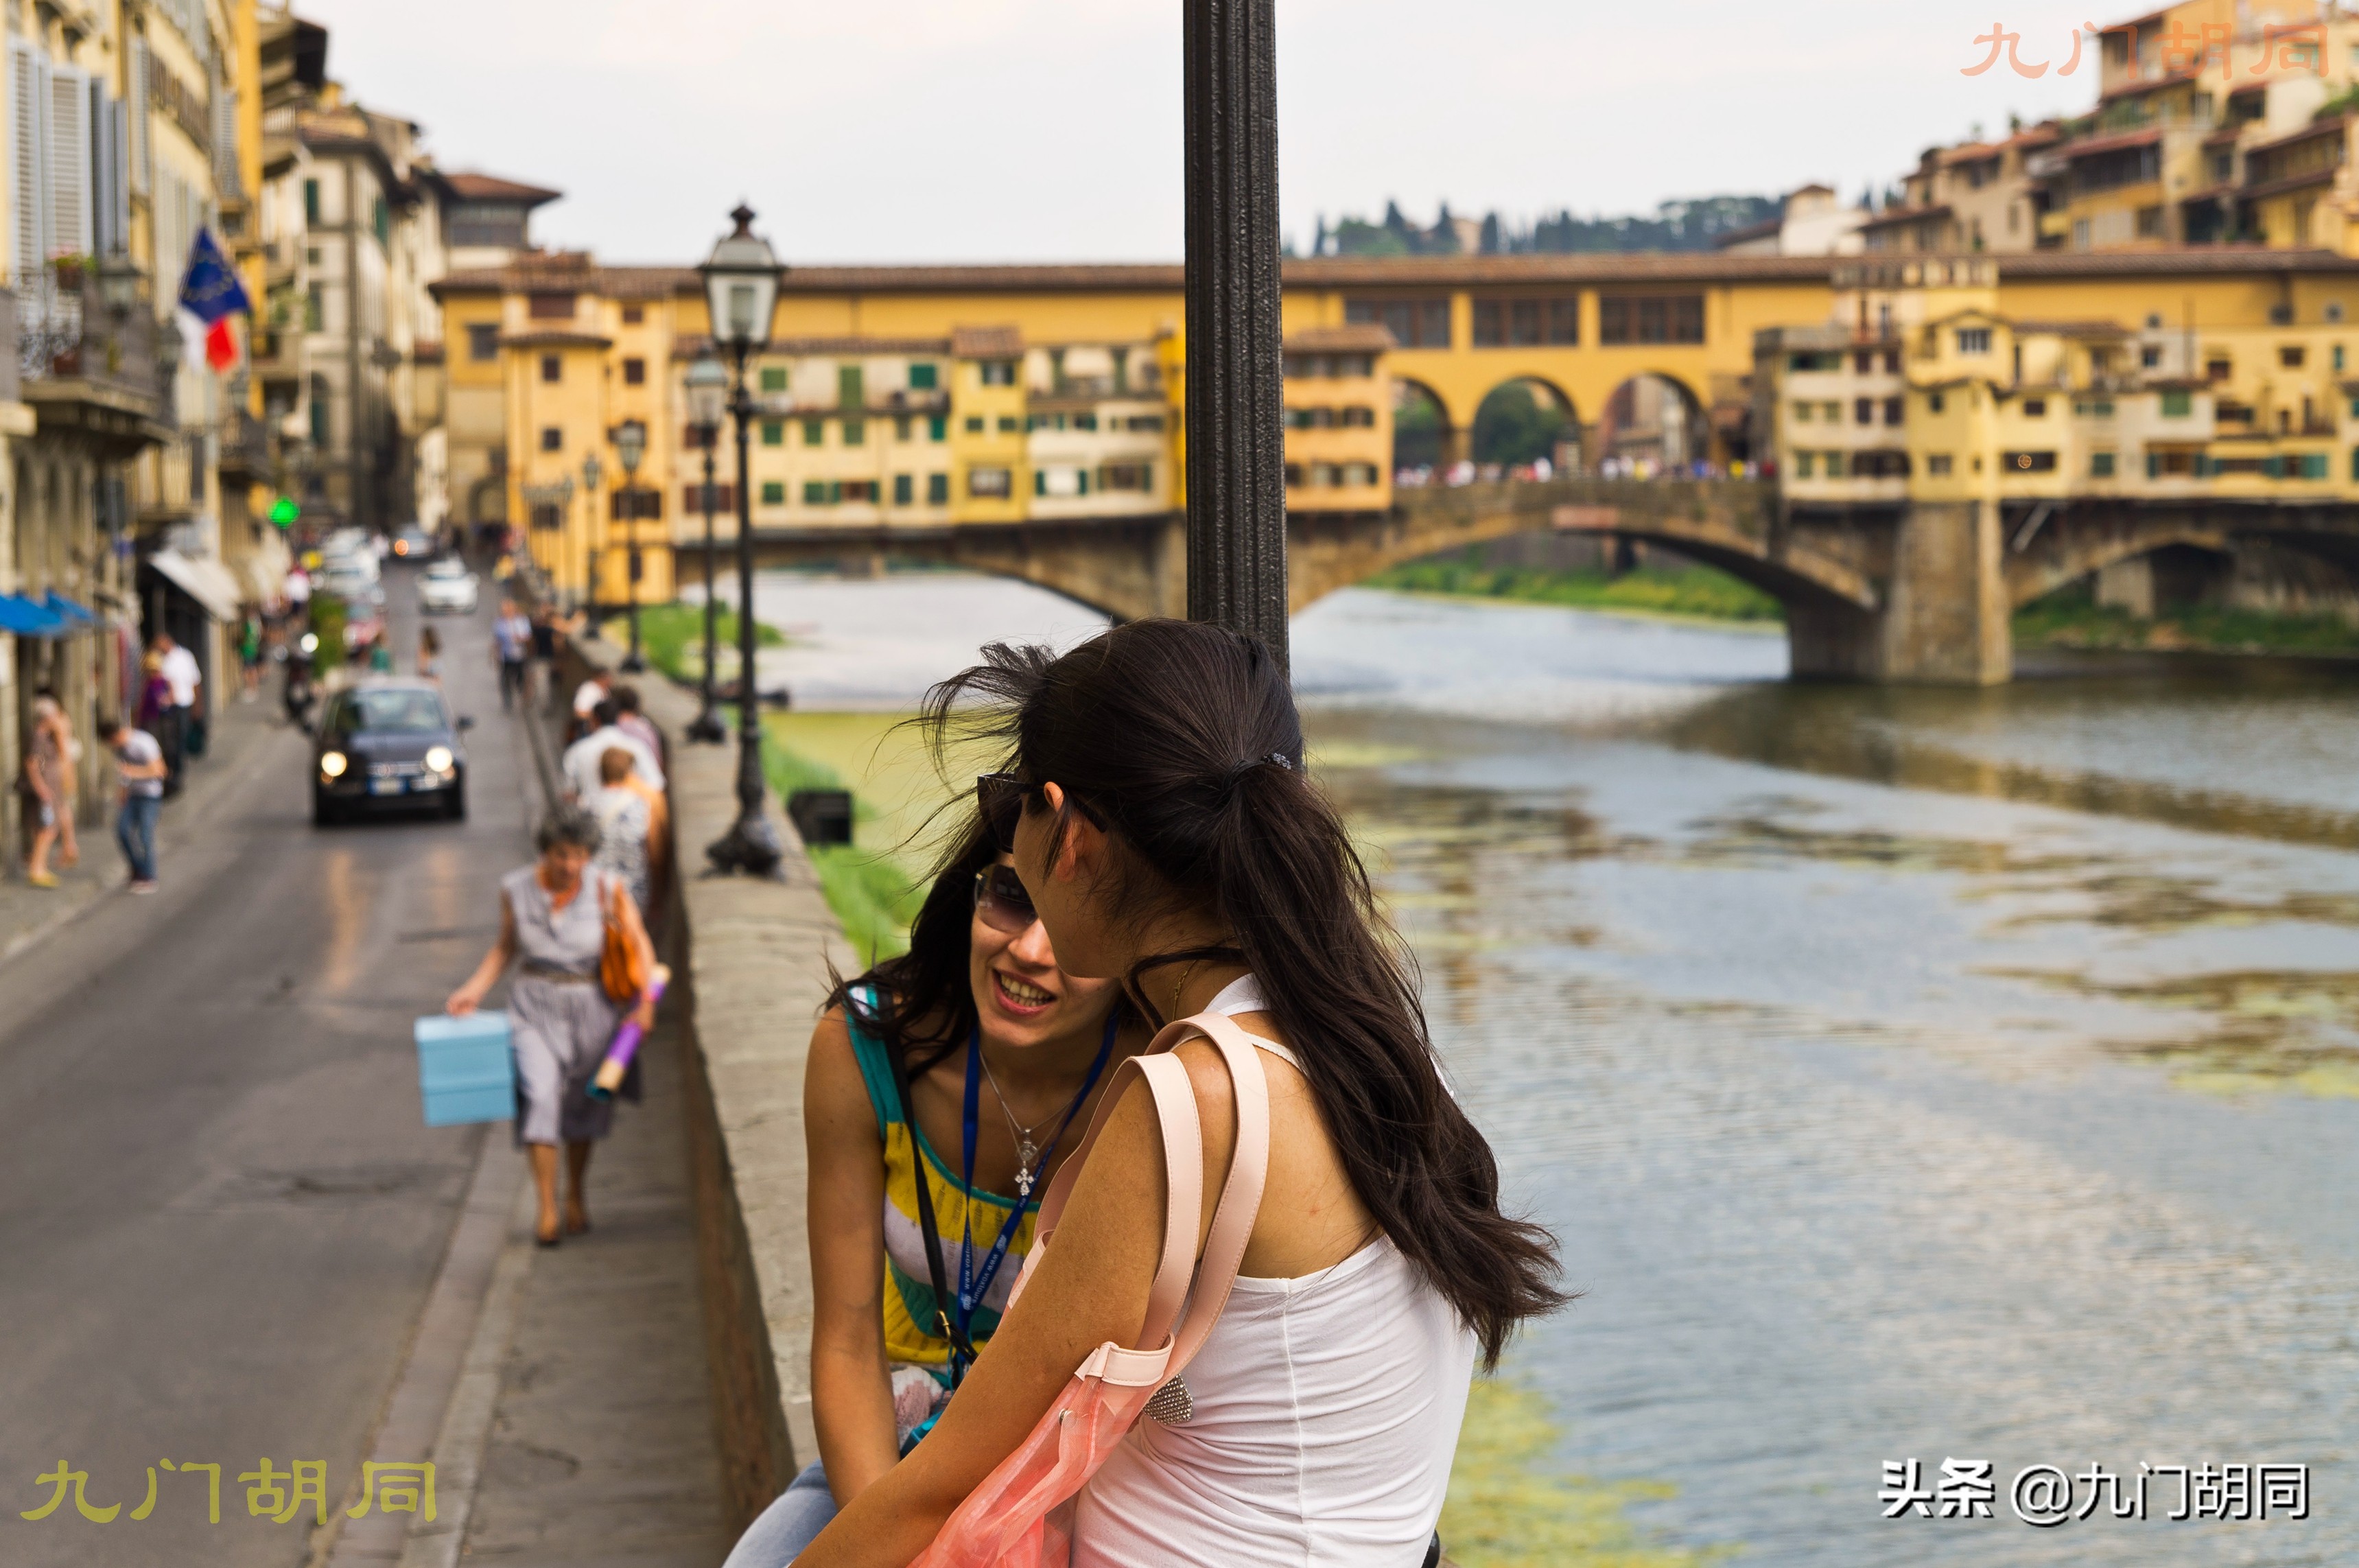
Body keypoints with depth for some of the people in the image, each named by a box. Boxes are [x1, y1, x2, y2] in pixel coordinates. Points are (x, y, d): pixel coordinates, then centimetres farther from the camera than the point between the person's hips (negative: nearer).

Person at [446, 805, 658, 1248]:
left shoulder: (606, 888, -9)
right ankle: (547, 1211, -17)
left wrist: (646, 999, -11)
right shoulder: (516, 889, -5)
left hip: (590, 1007, 0)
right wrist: (473, 991, -1)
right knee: (539, 1094, -18)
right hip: (535, 1005, 0)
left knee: (583, 1107, 12)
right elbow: (505, 948, 9)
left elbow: (639, 944, -1)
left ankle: (576, 1198, 35)